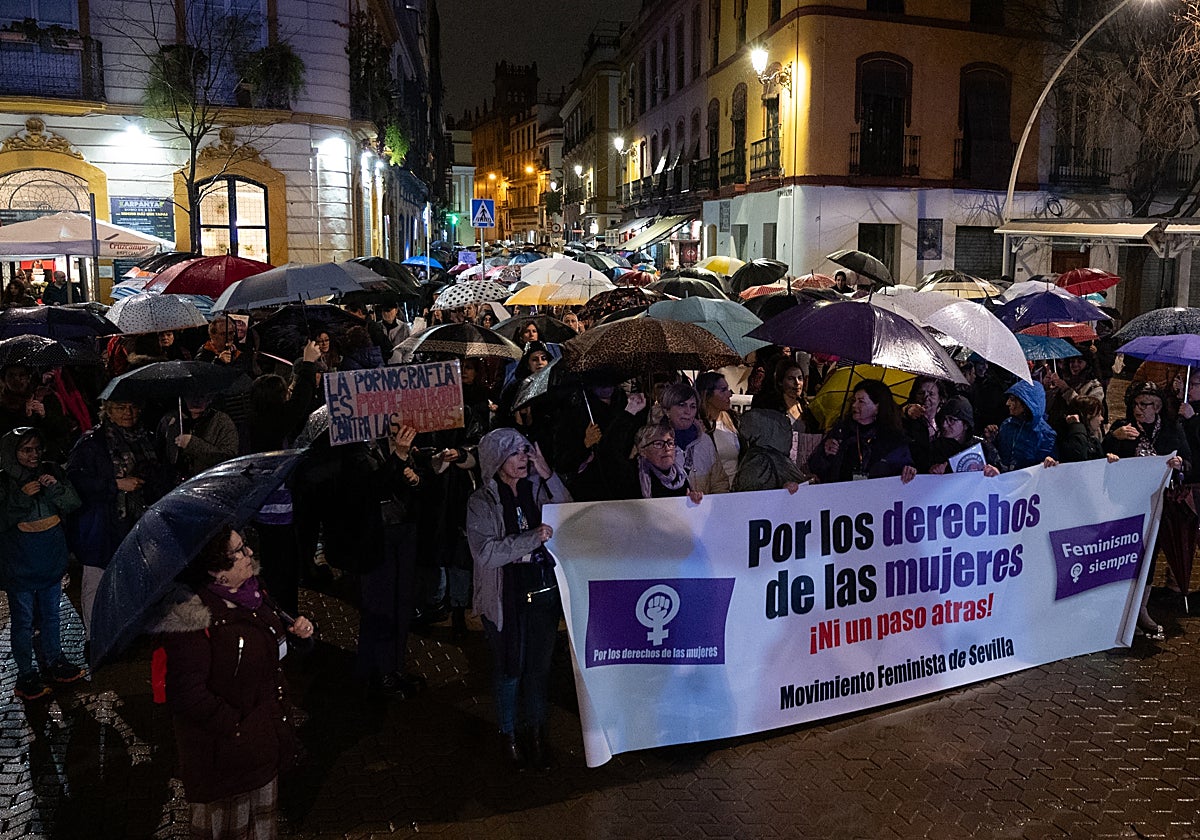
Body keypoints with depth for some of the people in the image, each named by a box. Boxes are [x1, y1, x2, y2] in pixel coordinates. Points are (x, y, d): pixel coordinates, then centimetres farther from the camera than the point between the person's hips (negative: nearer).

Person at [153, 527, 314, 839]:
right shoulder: (194, 618, -29)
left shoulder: (247, 589, -3)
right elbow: (188, 696, -29)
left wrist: (295, 629, -3)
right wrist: (235, 727, -23)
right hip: (225, 751, -8)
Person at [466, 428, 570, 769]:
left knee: (540, 664, 12)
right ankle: (507, 734, 30)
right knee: (510, 668, 9)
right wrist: (531, 538, -25)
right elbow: (485, 552, -17)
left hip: (544, 590, 3)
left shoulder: (537, 488, 2)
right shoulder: (482, 502, -8)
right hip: (505, 597, -3)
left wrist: (549, 476, -13)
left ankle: (537, 731, 30)